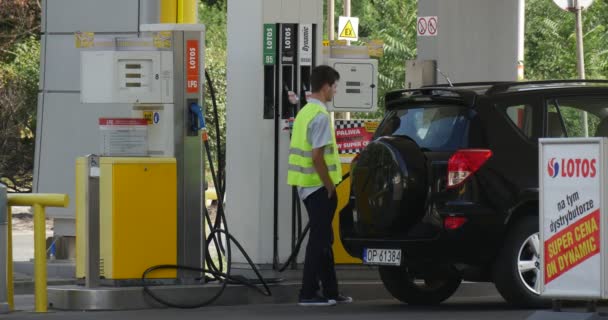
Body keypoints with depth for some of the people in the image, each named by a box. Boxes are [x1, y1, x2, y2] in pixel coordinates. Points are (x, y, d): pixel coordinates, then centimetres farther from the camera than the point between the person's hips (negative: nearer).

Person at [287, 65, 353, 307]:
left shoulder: (305, 112, 14)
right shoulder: (320, 115, -17)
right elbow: (317, 156, -22)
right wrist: (329, 186, -14)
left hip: (307, 185, 10)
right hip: (318, 186, -10)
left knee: (323, 239, 14)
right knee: (319, 239, -5)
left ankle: (330, 291, 19)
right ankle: (308, 293, -4)